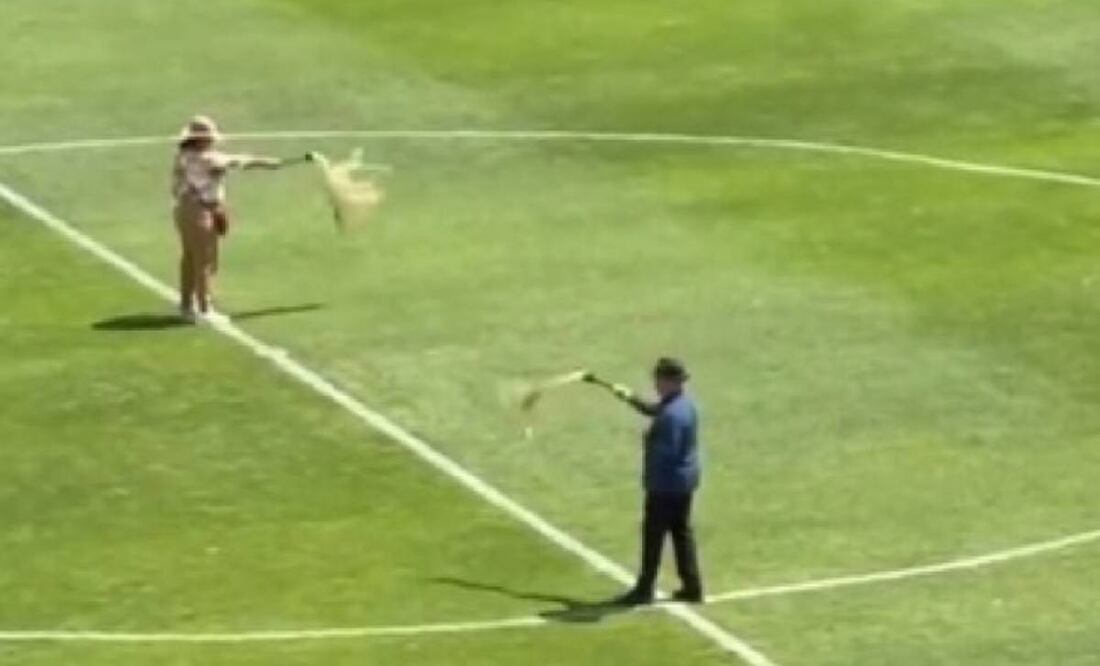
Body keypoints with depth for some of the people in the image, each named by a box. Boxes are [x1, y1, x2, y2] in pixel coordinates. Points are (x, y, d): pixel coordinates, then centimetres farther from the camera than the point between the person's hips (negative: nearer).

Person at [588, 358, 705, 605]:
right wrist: (632, 399, 22)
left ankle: (644, 590, 12)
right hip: (685, 481, 9)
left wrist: (648, 443, -12)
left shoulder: (672, 415, -27)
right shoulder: (684, 402, 5)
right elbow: (654, 410, 25)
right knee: (682, 532, 16)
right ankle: (692, 587, 19)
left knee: (653, 534, 3)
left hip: (666, 484, -9)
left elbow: (667, 452, -28)